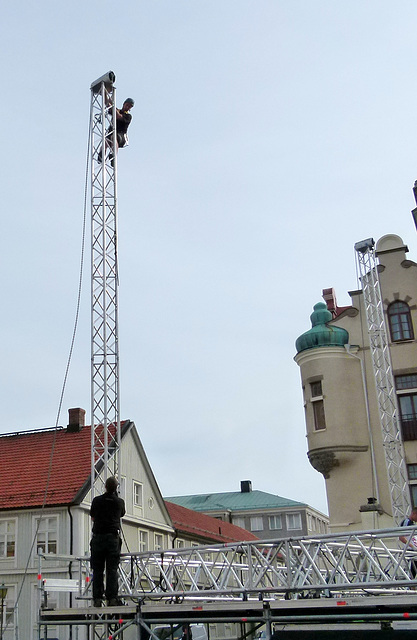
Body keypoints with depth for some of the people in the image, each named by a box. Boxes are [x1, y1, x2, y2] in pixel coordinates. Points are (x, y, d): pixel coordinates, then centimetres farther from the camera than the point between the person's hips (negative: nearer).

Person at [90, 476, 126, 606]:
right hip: (113, 537, 0)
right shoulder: (120, 502, 4)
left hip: (98, 537, 0)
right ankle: (112, 598, -5)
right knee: (112, 569, 0)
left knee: (97, 570, 4)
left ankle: (97, 598, 1)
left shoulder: (97, 500, 4)